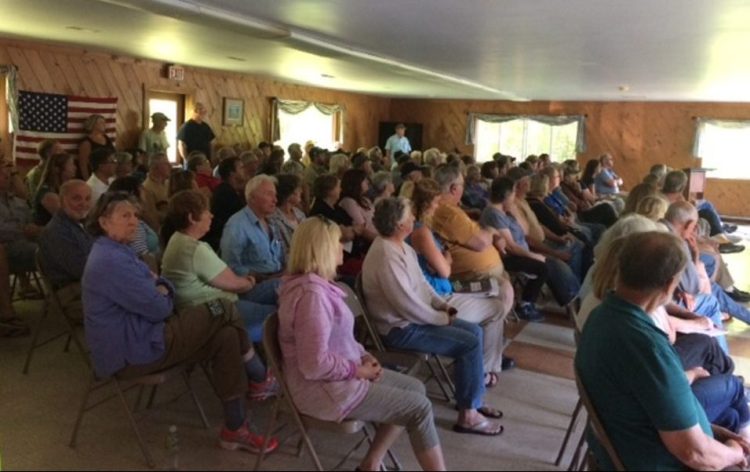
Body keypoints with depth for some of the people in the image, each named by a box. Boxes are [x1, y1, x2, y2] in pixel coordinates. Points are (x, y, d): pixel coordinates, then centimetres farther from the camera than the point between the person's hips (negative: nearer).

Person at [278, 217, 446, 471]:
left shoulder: (316, 283, 6)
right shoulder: (311, 295, -27)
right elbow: (315, 365, -29)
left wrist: (363, 355, 2)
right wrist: (358, 370, -16)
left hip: (338, 374, 10)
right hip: (323, 387, -10)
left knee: (415, 388, 12)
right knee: (419, 407, -7)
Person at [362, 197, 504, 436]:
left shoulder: (400, 245, 5)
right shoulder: (386, 258, -27)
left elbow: (421, 282, 16)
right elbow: (408, 306, -26)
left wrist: (441, 304, 3)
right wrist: (442, 318, -13)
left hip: (412, 317, 10)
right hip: (401, 328, -10)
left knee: (474, 331, 9)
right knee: (470, 344, -15)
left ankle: (470, 398, 21)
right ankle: (468, 415, -4)